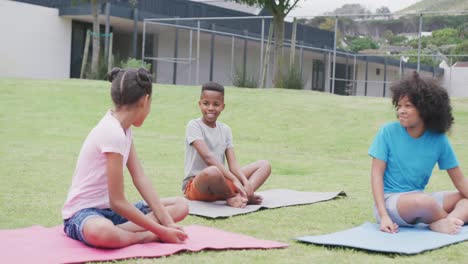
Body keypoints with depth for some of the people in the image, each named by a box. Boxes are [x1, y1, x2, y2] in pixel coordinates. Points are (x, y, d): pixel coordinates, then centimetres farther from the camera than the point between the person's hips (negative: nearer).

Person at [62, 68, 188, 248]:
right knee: (102, 231, -46)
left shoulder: (123, 127, 6)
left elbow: (140, 179, 0)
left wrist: (167, 222, -9)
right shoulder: (113, 133, -23)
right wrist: (160, 231, -18)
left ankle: (118, 230, -14)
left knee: (181, 205, 2)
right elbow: (118, 201, -22)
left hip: (111, 209, 10)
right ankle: (148, 237, -18)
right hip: (83, 212, -10)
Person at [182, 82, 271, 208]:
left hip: (221, 182, 7)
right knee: (212, 172, -42)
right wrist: (234, 180, -29)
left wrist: (246, 182, -19)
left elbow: (233, 163, 2)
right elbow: (208, 157, -22)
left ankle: (237, 198, -26)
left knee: (264, 165, 0)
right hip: (195, 186, -7)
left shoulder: (225, 129, 11)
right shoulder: (194, 125, -8)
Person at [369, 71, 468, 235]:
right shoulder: (388, 132, -6)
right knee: (424, 201, -34)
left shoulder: (438, 139, 0)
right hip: (390, 200, -5)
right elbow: (377, 174, -9)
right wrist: (383, 215, -20)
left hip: (419, 199, 5)